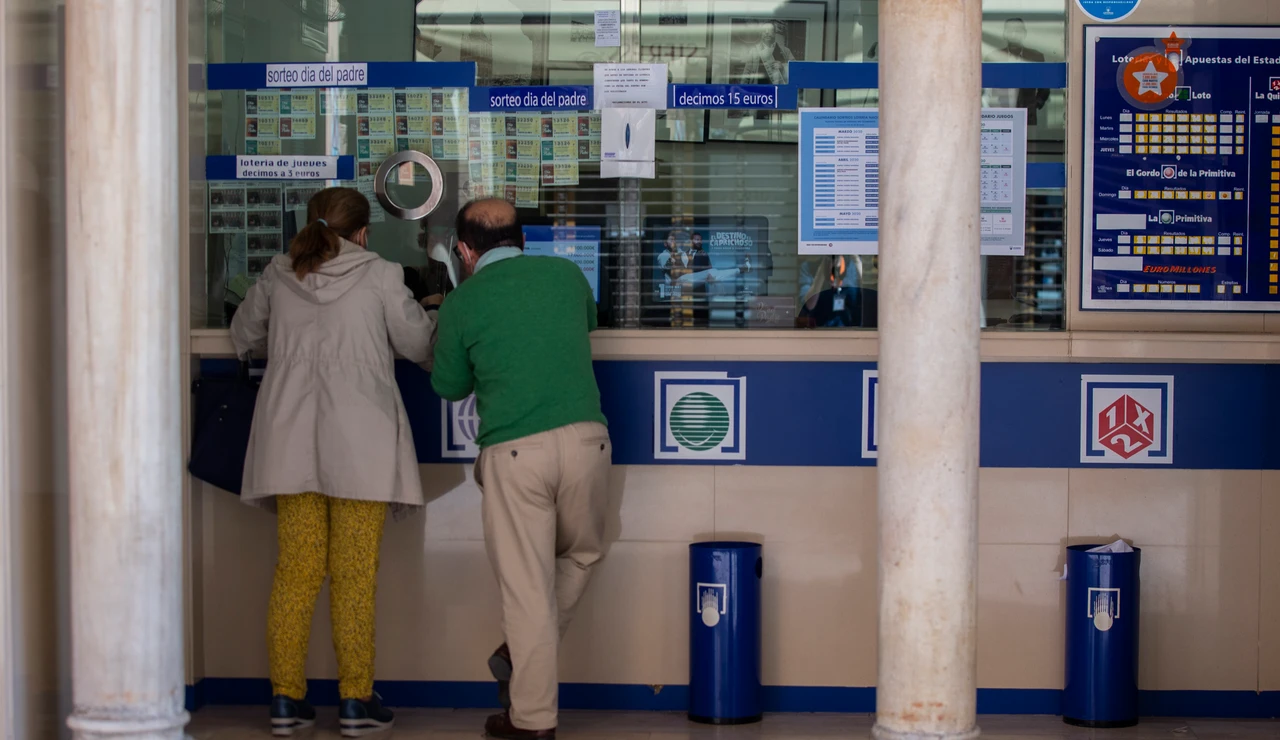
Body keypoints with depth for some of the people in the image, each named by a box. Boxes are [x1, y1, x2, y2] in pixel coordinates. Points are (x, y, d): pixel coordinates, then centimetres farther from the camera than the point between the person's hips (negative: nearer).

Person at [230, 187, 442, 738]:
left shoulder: (278, 276, 9)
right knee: (354, 573, 1)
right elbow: (419, 345, 6)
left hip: (291, 439, 4)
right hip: (360, 440, -3)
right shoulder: (379, 276, -2)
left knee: (296, 569, 7)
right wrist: (436, 315, 26)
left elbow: (245, 337, 23)